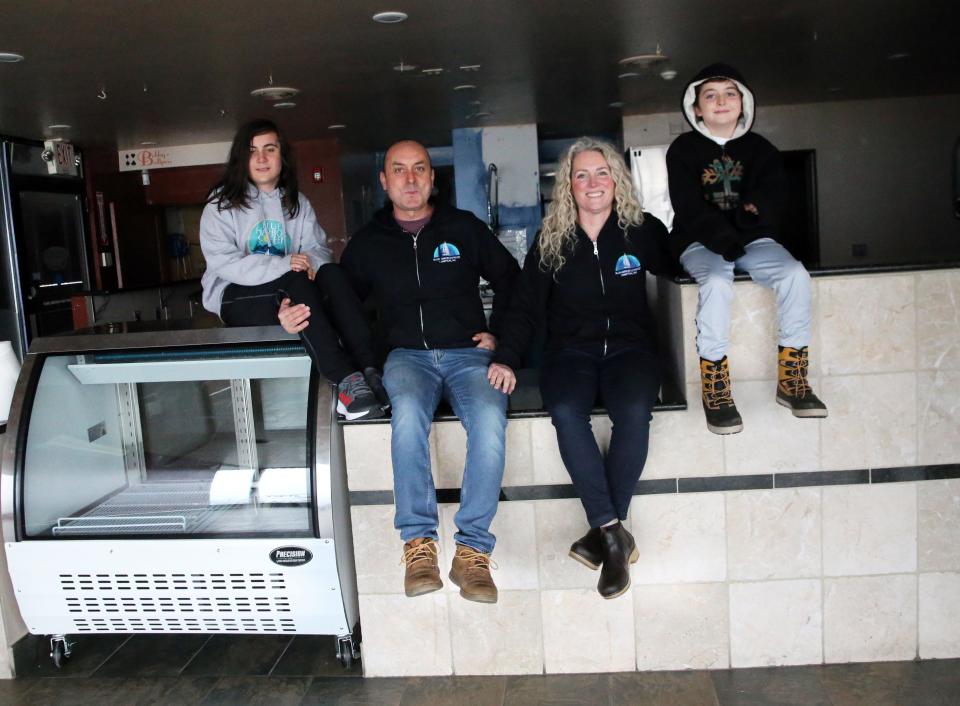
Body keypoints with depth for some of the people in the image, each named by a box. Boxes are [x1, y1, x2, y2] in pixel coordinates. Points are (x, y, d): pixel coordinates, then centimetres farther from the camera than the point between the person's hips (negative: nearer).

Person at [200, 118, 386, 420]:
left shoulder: (297, 203, 16)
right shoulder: (222, 203, 0)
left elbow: (318, 247, 5)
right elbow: (222, 262, -14)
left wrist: (310, 261, -21)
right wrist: (281, 265, -27)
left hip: (291, 291, 4)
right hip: (237, 296, -4)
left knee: (331, 273, -27)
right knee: (297, 281, -34)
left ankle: (368, 370, -42)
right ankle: (346, 380, -46)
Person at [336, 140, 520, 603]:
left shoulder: (464, 227, 13)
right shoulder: (367, 243, 15)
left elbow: (510, 279, 21)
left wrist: (496, 332, 9)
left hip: (467, 353, 0)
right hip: (407, 356, 1)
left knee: (490, 420, -34)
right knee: (409, 411, -36)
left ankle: (472, 549, -26)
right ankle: (418, 543, -28)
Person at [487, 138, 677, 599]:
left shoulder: (642, 231, 9)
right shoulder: (550, 241, 9)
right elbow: (526, 305, 6)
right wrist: (506, 358, -8)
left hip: (629, 346, 0)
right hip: (571, 350, 0)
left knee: (634, 412, -33)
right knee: (566, 412, -33)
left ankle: (603, 533, -21)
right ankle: (615, 534, -26)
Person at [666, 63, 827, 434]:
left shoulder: (759, 149, 13)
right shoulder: (683, 150, 3)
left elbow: (771, 197, 1)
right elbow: (690, 210, -9)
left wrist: (755, 210, -21)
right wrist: (724, 241, -21)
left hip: (752, 238, 3)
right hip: (701, 242, -3)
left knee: (796, 274, -24)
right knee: (717, 282, -35)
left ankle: (790, 380, -15)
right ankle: (715, 390, -27)